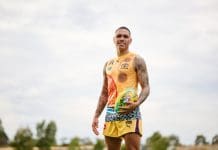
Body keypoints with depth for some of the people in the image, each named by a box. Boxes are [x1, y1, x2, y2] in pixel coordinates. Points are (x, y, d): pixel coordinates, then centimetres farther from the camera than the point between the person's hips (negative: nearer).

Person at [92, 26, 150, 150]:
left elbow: (146, 87, -5)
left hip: (129, 112, -6)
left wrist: (137, 103, -24)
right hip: (110, 113, 6)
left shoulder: (136, 60, 3)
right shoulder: (108, 64, 21)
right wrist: (96, 116, 13)